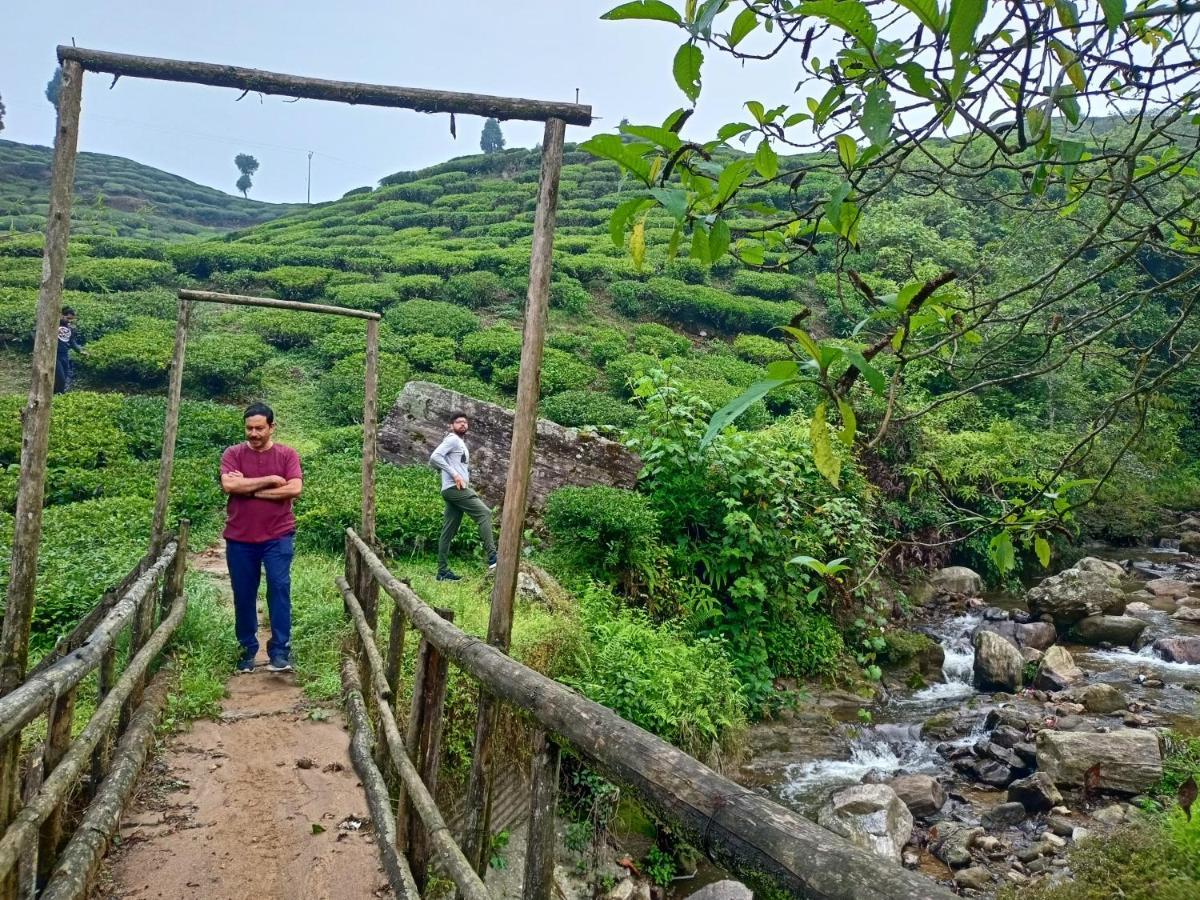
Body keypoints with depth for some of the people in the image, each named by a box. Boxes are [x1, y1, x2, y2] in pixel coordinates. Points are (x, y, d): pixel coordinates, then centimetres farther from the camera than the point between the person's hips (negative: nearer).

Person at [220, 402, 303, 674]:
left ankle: (280, 651, -6)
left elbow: (295, 489, -13)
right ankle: (247, 649, 23)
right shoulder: (233, 454, 2)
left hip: (278, 536, -2)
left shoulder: (287, 454, 1)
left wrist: (250, 489, -12)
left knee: (279, 588, -11)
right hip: (240, 538, 2)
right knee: (243, 596, 9)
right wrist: (270, 480, -13)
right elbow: (229, 485, -15)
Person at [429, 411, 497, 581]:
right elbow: (435, 457, -17)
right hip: (454, 488, -10)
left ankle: (443, 571, 8)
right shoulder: (452, 439, -3)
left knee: (448, 531, 7)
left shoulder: (462, 444, 27)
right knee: (484, 513, -17)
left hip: (458, 490, 10)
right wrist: (454, 474, -20)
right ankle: (492, 557, -24)